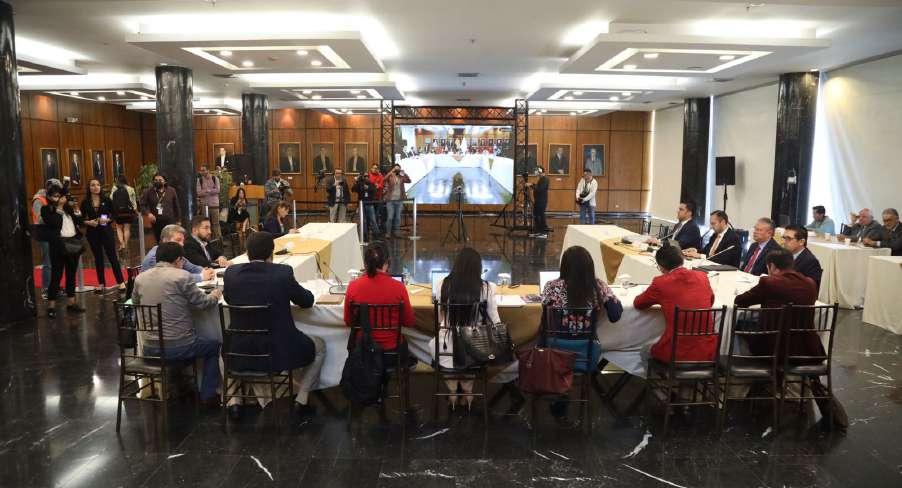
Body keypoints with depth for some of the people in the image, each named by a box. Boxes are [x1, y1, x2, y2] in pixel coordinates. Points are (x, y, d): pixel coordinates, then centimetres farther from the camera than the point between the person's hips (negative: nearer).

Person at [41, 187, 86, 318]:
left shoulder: (69, 208, 14)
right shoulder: (46, 210, -1)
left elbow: (79, 222, 17)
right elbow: (52, 223, -18)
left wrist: (78, 214, -1)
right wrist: (58, 209, -11)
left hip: (73, 243, 5)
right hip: (58, 244, -5)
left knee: (71, 274, 12)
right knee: (56, 275, -4)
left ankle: (71, 302, 20)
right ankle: (51, 305, 2)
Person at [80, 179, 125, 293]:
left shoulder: (107, 200, -1)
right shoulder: (85, 202, 2)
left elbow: (114, 215, 2)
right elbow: (83, 219, 7)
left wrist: (107, 220, -17)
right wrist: (88, 222, -14)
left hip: (106, 231, -2)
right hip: (92, 233, 2)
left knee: (112, 256, -3)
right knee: (98, 258, 9)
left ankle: (121, 282, 2)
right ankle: (101, 284, 17)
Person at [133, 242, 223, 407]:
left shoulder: (140, 278, 2)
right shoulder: (181, 276, -13)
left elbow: (135, 302, 20)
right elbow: (202, 303, -6)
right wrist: (215, 295, 14)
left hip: (149, 349, 6)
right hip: (178, 346, -5)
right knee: (215, 345, 21)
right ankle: (208, 396, 22)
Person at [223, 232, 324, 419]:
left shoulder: (231, 272, -6)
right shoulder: (283, 272, -13)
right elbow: (307, 301, 0)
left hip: (240, 355, 3)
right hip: (280, 352, -3)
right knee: (320, 347, 25)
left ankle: (233, 400, 29)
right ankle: (301, 400, 19)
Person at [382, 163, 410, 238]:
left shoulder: (401, 177, 9)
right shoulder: (390, 176, -1)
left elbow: (409, 180, -2)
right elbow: (385, 178, -22)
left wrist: (404, 173, -7)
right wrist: (392, 171, -19)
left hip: (399, 200, 4)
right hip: (390, 200, -4)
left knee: (398, 217, 8)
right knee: (390, 217, -4)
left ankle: (396, 232, 16)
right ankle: (388, 232, 4)